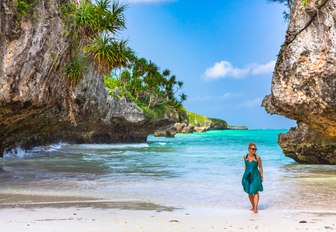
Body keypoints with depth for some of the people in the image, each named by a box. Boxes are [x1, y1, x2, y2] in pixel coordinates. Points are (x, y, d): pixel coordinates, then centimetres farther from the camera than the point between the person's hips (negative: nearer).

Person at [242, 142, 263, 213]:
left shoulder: (257, 157, -10)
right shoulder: (245, 156, -1)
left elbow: (260, 167, -1)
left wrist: (262, 176, -1)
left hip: (255, 176, -3)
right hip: (247, 176, 3)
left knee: (255, 192, -6)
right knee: (249, 192, 10)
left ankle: (255, 208, -7)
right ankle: (253, 207, 24)